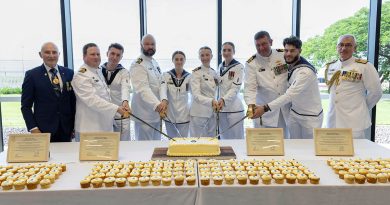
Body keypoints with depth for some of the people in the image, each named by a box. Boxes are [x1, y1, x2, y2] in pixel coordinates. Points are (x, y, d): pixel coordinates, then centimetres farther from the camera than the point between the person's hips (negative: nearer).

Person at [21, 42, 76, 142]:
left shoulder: (68, 73, 6)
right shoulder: (32, 75, -1)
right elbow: (26, 106, 0)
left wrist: (74, 126, 6)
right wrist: (33, 128, -9)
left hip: (66, 129, 2)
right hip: (43, 130, -2)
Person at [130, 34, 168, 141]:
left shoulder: (155, 63, 14)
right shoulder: (137, 65, -13)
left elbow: (161, 83, 1)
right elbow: (143, 89, -25)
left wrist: (164, 100, -18)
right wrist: (157, 104, -39)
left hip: (157, 113, 8)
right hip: (144, 113, -8)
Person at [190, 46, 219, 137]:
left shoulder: (214, 72, 9)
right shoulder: (196, 73, -11)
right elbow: (196, 95, -22)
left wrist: (216, 104, 6)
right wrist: (211, 101, -38)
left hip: (212, 113, 6)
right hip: (199, 113, -6)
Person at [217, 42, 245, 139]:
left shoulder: (239, 67, -6)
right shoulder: (220, 66, 12)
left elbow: (235, 88, -15)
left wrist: (224, 100, -29)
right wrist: (219, 101, 9)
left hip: (234, 108, -5)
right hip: (221, 108, 6)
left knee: (237, 139, 0)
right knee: (224, 138, 11)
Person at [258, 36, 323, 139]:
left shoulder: (306, 71, -27)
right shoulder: (290, 65, -2)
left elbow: (290, 95, -34)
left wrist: (265, 108, -38)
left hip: (311, 116, -6)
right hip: (294, 113, 6)